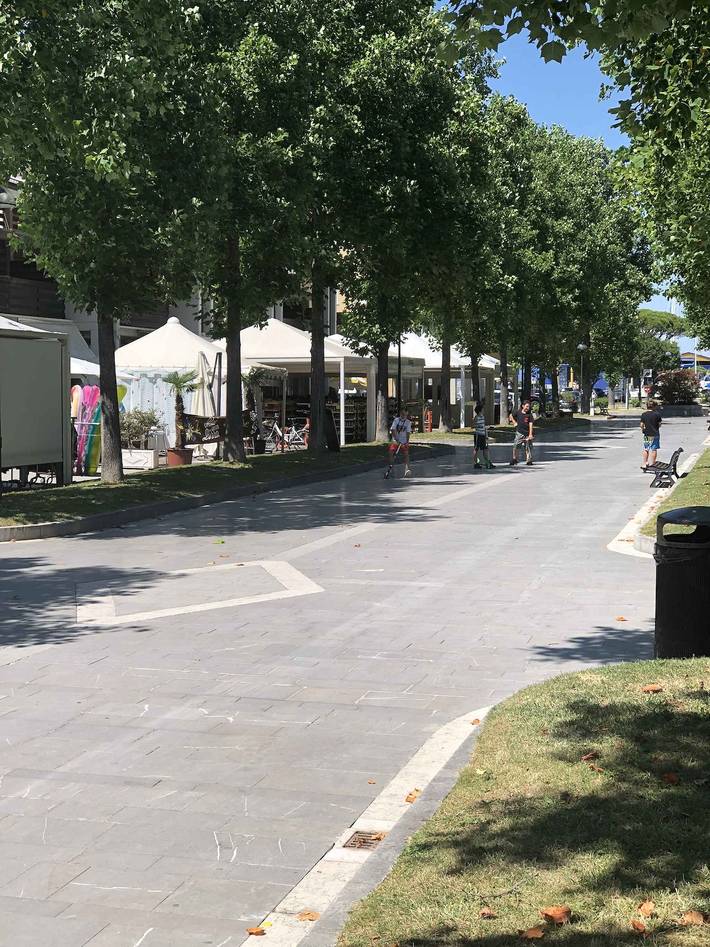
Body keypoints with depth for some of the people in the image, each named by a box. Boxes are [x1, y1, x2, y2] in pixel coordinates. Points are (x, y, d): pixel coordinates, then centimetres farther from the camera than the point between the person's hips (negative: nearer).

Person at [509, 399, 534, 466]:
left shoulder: (529, 414, -2)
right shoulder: (518, 413, 0)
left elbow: (530, 424, -6)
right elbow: (511, 415, 20)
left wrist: (530, 434, -13)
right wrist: (514, 422, 9)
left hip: (527, 434, 0)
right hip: (519, 433, 0)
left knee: (528, 447, 5)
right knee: (515, 446, -6)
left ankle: (529, 461, 12)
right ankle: (514, 459, 5)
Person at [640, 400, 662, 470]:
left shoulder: (644, 414, -3)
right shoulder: (657, 414, -10)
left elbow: (642, 425, -1)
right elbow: (659, 424, -5)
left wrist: (642, 429, 18)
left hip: (646, 434, 3)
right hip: (655, 434, -3)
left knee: (646, 449, 13)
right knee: (654, 449, 3)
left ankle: (644, 464, 16)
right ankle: (652, 464, 4)